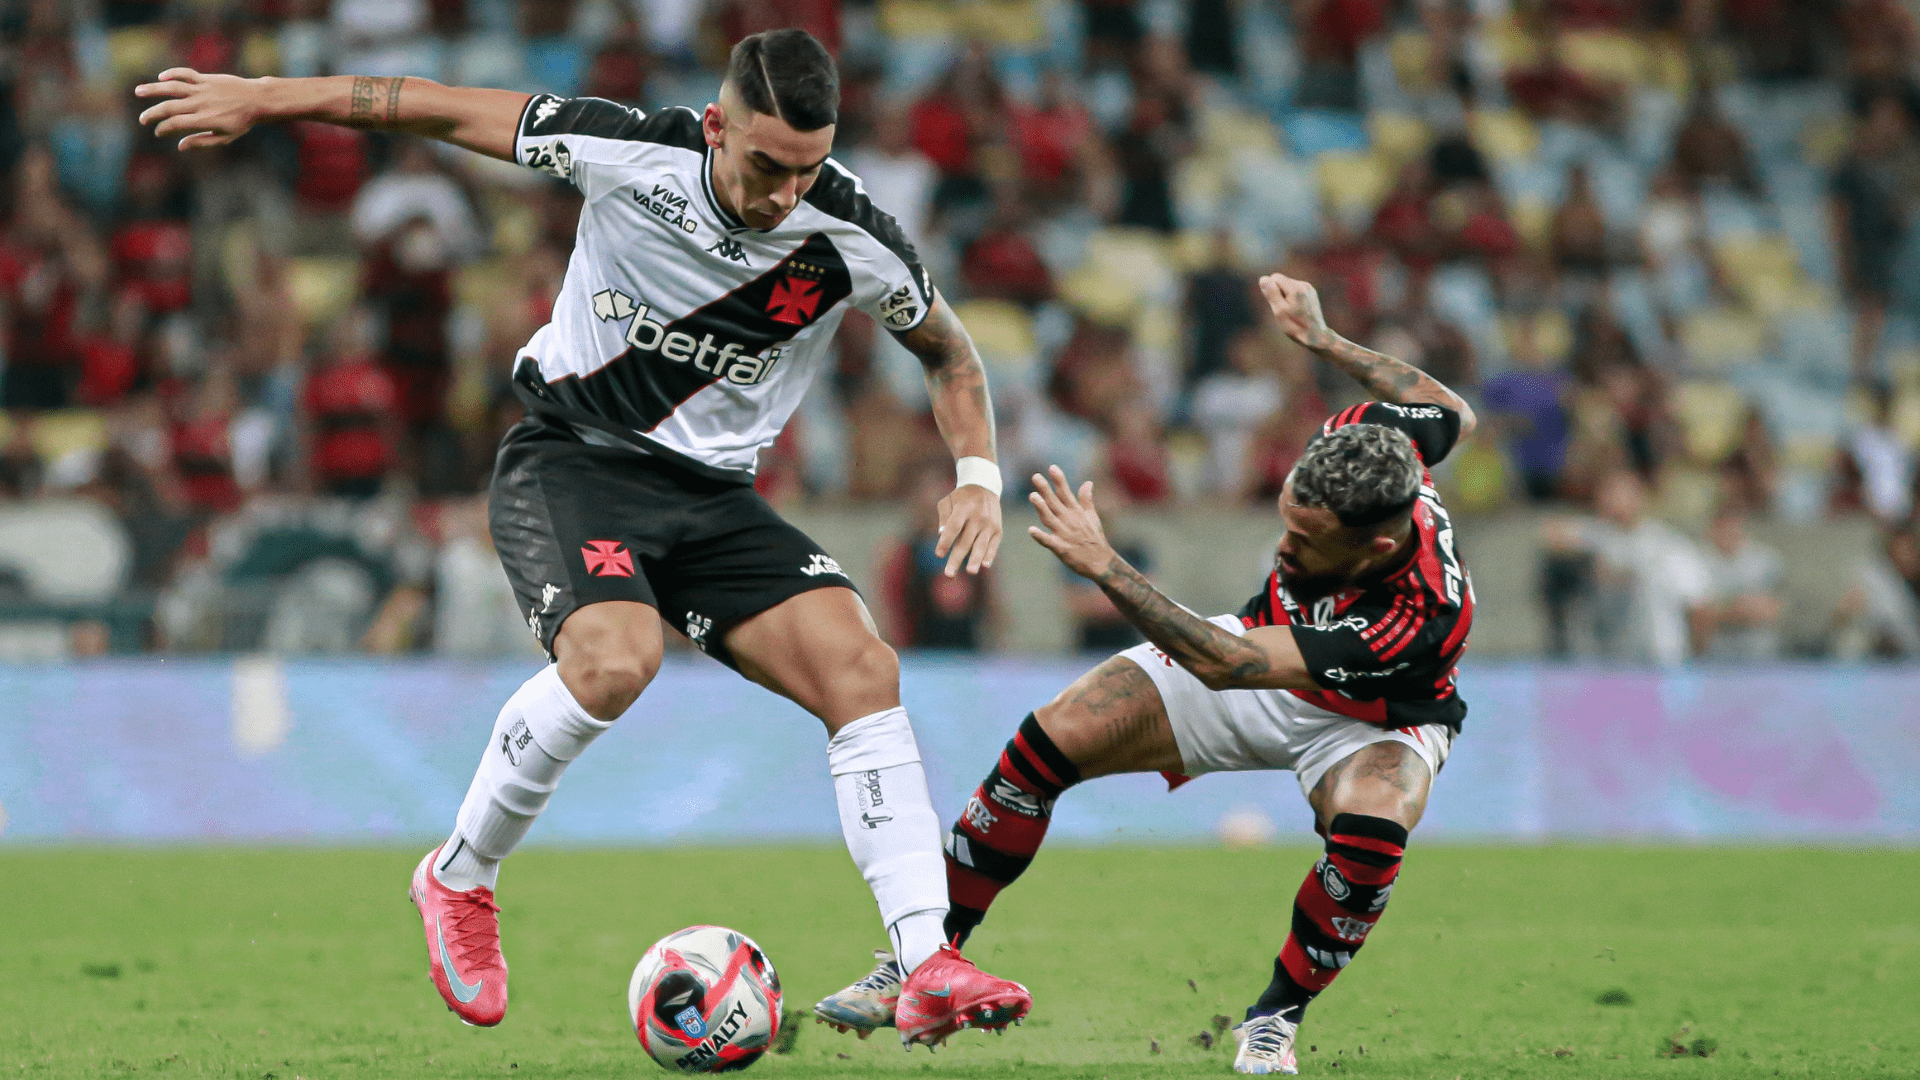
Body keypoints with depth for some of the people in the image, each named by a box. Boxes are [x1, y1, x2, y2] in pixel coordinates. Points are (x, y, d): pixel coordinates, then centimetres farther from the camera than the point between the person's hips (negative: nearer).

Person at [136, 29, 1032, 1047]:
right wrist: (263, 97, -1)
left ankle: (926, 970, -18)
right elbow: (448, 111, -5)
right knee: (615, 656, -33)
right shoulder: (631, 153, -17)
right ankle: (459, 879, -8)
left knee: (862, 667, -18)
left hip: (712, 493, 3)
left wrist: (977, 472, -6)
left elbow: (949, 349, 10)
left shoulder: (851, 239, -11)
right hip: (568, 459, -3)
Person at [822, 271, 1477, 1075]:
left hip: (1371, 721, -5)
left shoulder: (1419, 614, -45)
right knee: (1047, 743, -11)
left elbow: (1222, 665, -43)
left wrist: (1103, 566, -45)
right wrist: (1323, 341, 4)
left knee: (1370, 832, -39)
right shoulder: (1369, 446, -30)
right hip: (1272, 646, 5)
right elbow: (1451, 413, -3)